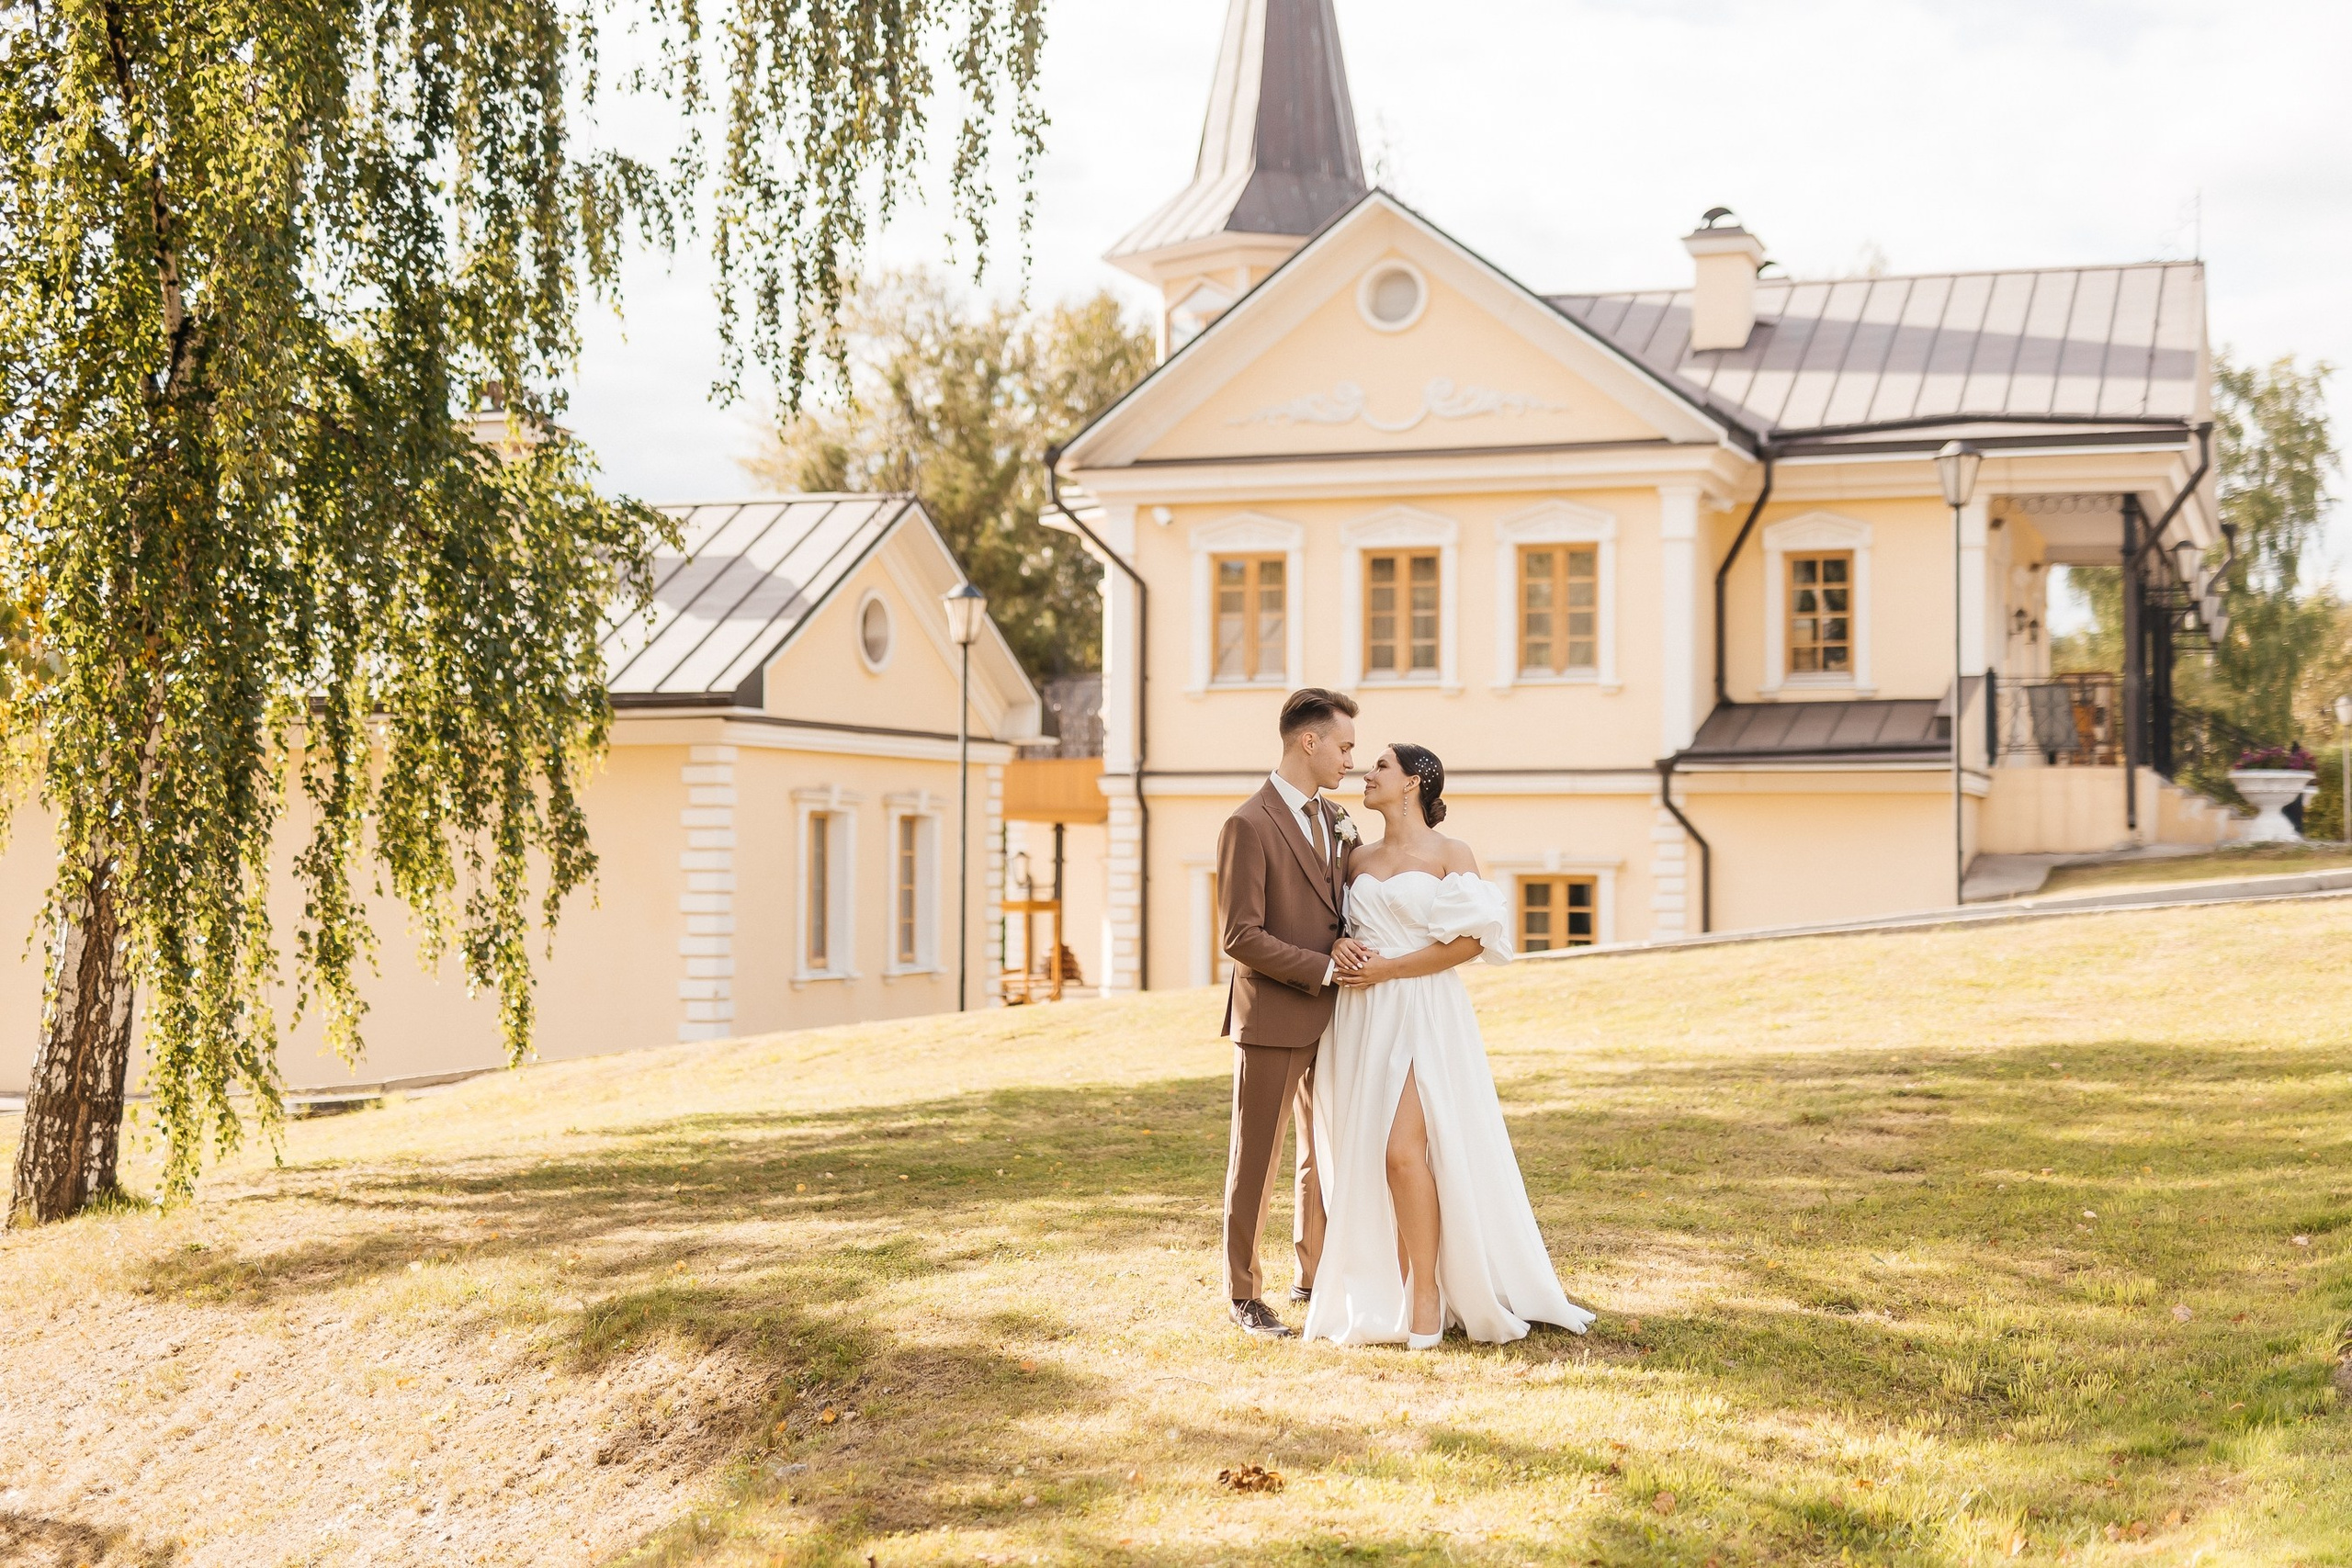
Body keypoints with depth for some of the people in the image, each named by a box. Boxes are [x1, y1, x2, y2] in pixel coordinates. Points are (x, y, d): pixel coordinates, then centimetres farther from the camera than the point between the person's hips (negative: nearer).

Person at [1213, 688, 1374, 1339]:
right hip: (1273, 1018, -7)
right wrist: (1320, 967, -18)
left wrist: (1345, 940, -4)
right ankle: (1245, 1294, 11)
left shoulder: (1334, 821, 12)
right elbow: (1240, 936, -17)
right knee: (1256, 1161, 2)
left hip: (1330, 1017, 8)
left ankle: (1314, 1275, 27)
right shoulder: (1248, 826, -13)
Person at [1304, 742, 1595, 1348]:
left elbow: (1471, 940, -9)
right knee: (1367, 1155, 1)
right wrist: (1342, 962, 1)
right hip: (1363, 1020, 6)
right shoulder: (1359, 860, 16)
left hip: (1424, 1015, -6)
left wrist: (1388, 969, -11)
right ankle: (1390, 1293, 8)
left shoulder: (1450, 855, 0)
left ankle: (1429, 1293, -8)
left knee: (1403, 1150, -17)